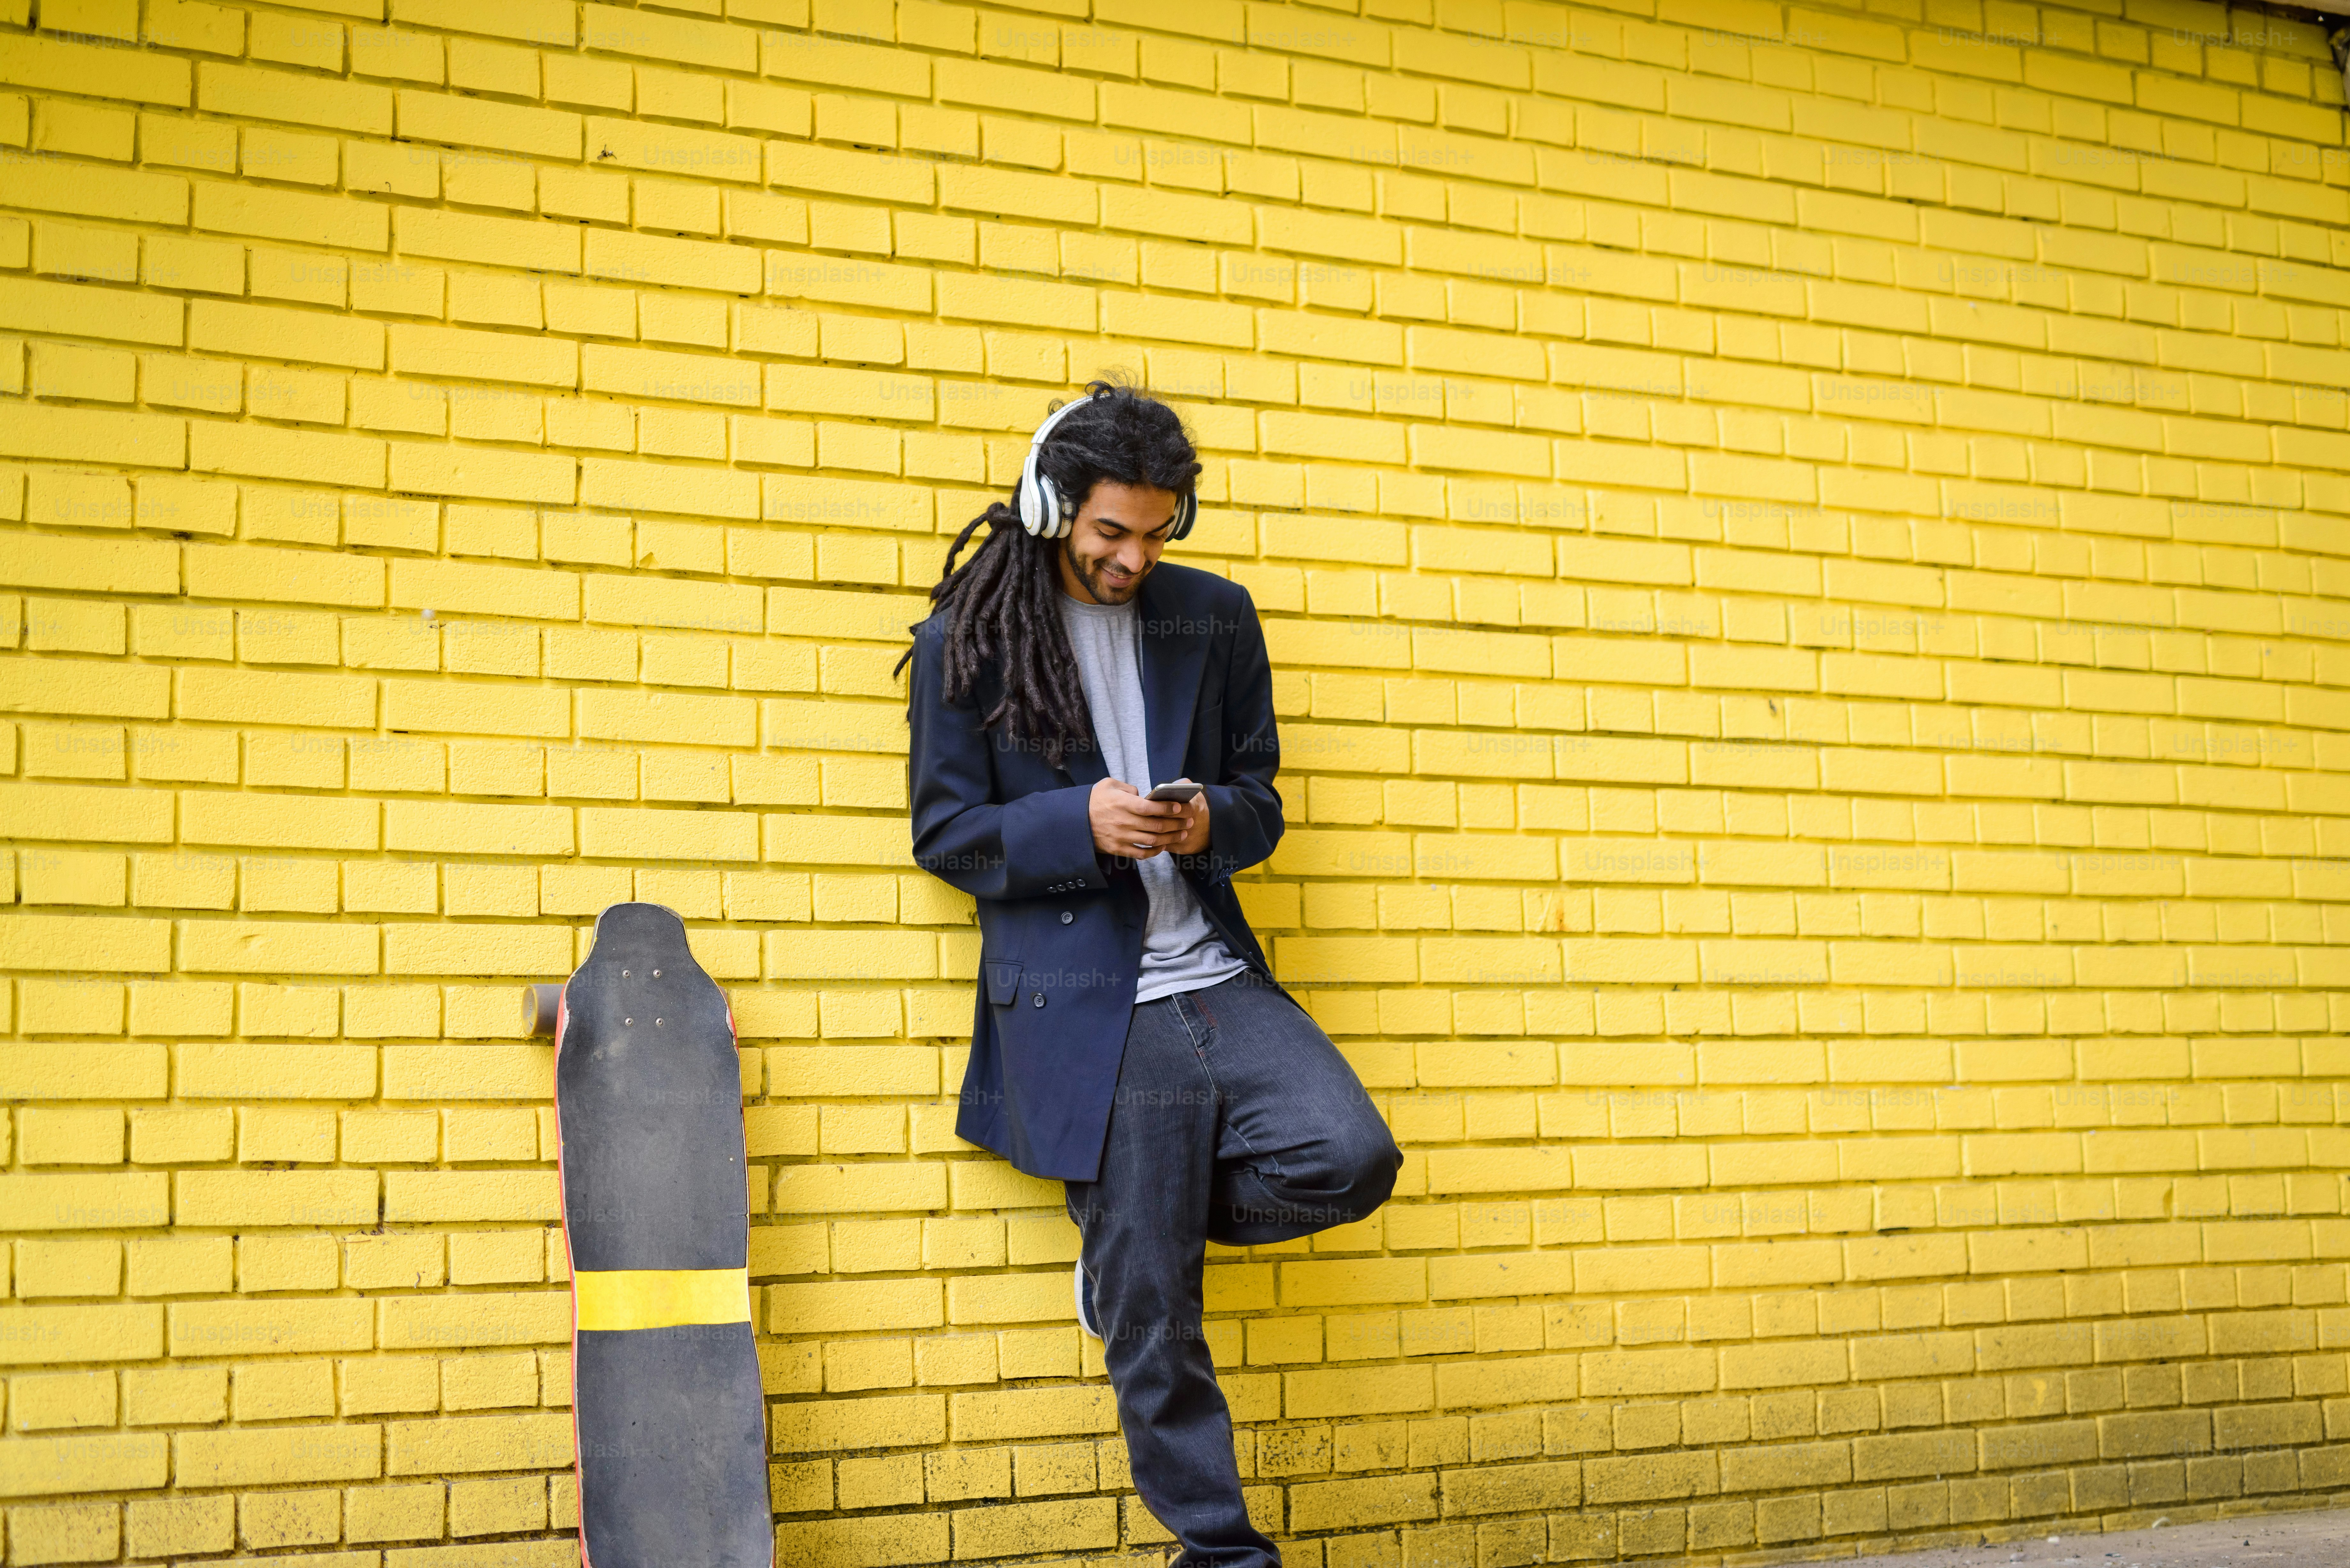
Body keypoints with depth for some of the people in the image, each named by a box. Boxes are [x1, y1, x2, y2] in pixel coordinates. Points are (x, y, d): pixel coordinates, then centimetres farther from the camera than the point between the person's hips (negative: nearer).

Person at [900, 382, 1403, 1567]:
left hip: (1219, 982, 4)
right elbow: (944, 833, 0)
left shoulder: (1214, 618, 9)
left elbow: (1262, 800, 14)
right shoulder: (967, 641, -1)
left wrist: (1211, 820, -10)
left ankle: (1126, 1221, 9)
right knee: (1151, 1324, 0)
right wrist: (1079, 824, -17)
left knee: (1353, 1156, -18)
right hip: (1084, 1014, -4)